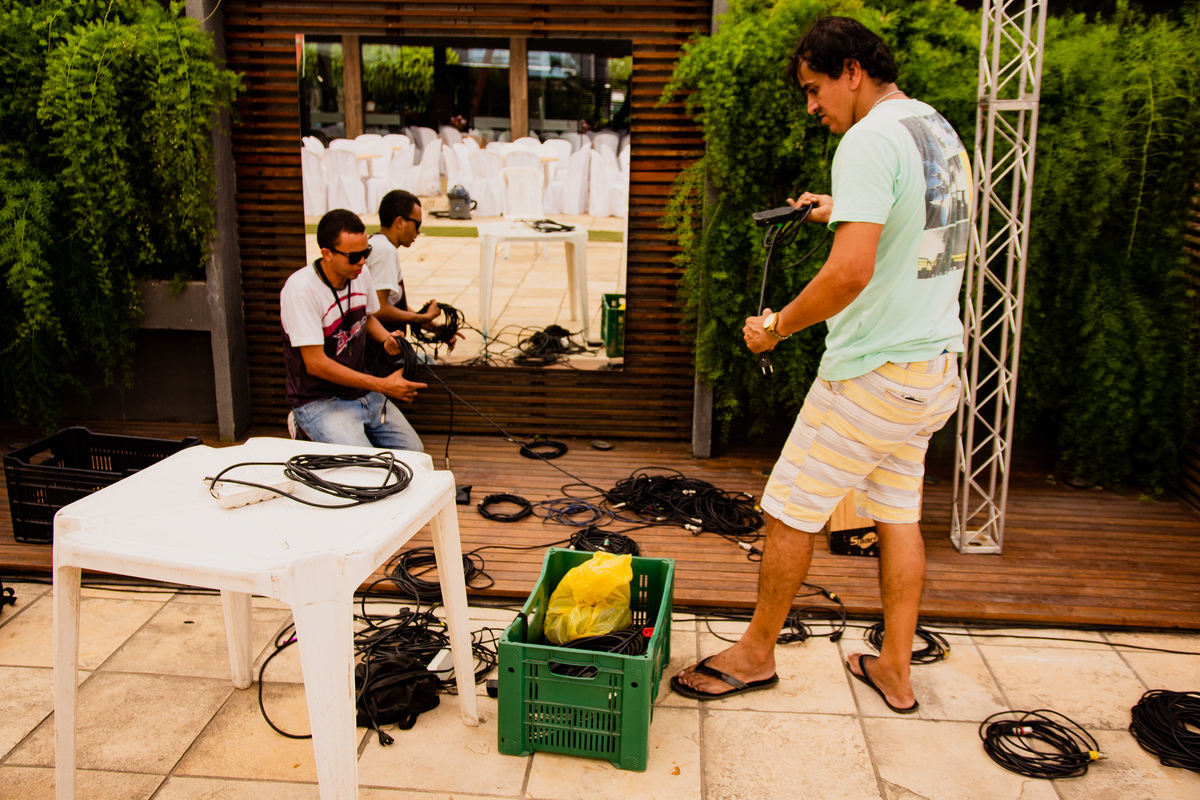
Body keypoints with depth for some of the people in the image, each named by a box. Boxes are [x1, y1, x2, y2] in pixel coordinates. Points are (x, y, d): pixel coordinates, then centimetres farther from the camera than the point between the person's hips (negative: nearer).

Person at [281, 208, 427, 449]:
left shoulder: (361, 275, 0)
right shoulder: (301, 290, -22)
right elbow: (316, 364, -23)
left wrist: (386, 339, -1)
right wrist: (382, 385, -23)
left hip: (362, 392, 7)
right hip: (320, 402, -7)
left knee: (413, 452, -2)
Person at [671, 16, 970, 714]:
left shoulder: (870, 140, -18)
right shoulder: (941, 129, 11)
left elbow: (851, 271, -28)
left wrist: (778, 326, -15)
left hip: (873, 373, -9)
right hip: (936, 367, 9)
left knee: (792, 510, 5)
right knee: (900, 513, 16)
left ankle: (756, 654, 21)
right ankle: (895, 671, 27)